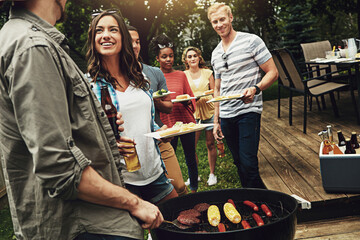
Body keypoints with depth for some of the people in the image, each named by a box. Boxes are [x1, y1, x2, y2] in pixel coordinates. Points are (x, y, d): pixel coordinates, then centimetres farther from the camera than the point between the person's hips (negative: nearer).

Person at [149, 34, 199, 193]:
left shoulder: (181, 75, 9)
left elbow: (191, 97, 12)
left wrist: (188, 102, -10)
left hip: (186, 122, 2)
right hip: (166, 124, -2)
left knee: (191, 159, 10)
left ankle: (194, 189, 27)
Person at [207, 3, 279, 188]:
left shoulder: (251, 41, -3)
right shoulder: (215, 54, 15)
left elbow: (272, 73, -4)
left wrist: (255, 89, -23)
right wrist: (216, 121, 17)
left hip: (248, 111, -6)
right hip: (226, 116, 6)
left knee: (248, 164, -12)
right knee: (239, 164, 10)